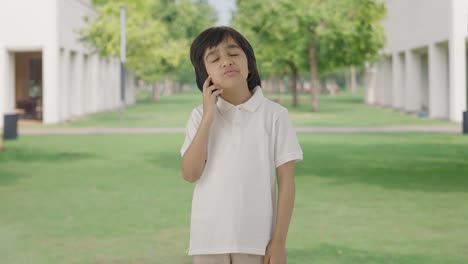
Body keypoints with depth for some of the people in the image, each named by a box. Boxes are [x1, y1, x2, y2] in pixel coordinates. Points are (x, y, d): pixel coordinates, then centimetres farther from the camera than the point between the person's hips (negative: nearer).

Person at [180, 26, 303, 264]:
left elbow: (286, 181, -3)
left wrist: (279, 240, -7)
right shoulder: (200, 116, 2)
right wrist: (208, 118, -13)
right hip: (209, 240, 2)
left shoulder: (275, 115, -4)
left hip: (257, 240, -2)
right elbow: (190, 174, -9)